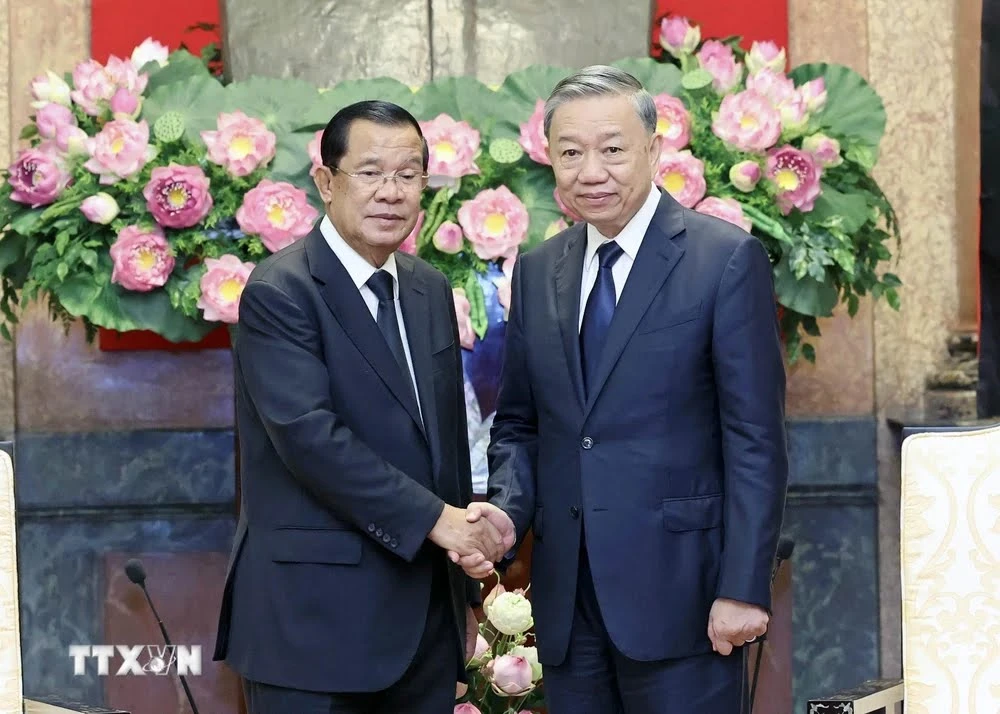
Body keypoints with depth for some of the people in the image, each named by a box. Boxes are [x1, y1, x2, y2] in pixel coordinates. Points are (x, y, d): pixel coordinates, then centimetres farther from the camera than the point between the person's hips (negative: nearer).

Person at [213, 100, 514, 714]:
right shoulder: (279, 293, -10)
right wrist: (434, 517, -20)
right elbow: (310, 434, -21)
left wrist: (466, 586, 18)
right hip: (317, 616, -7)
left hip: (427, 615, 7)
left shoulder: (431, 291, 13)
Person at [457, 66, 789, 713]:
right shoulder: (537, 272, 12)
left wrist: (744, 588, -13)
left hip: (679, 594, -5)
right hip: (567, 599, 5)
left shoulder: (728, 259, -5)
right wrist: (506, 512, -4)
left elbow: (756, 439, -8)